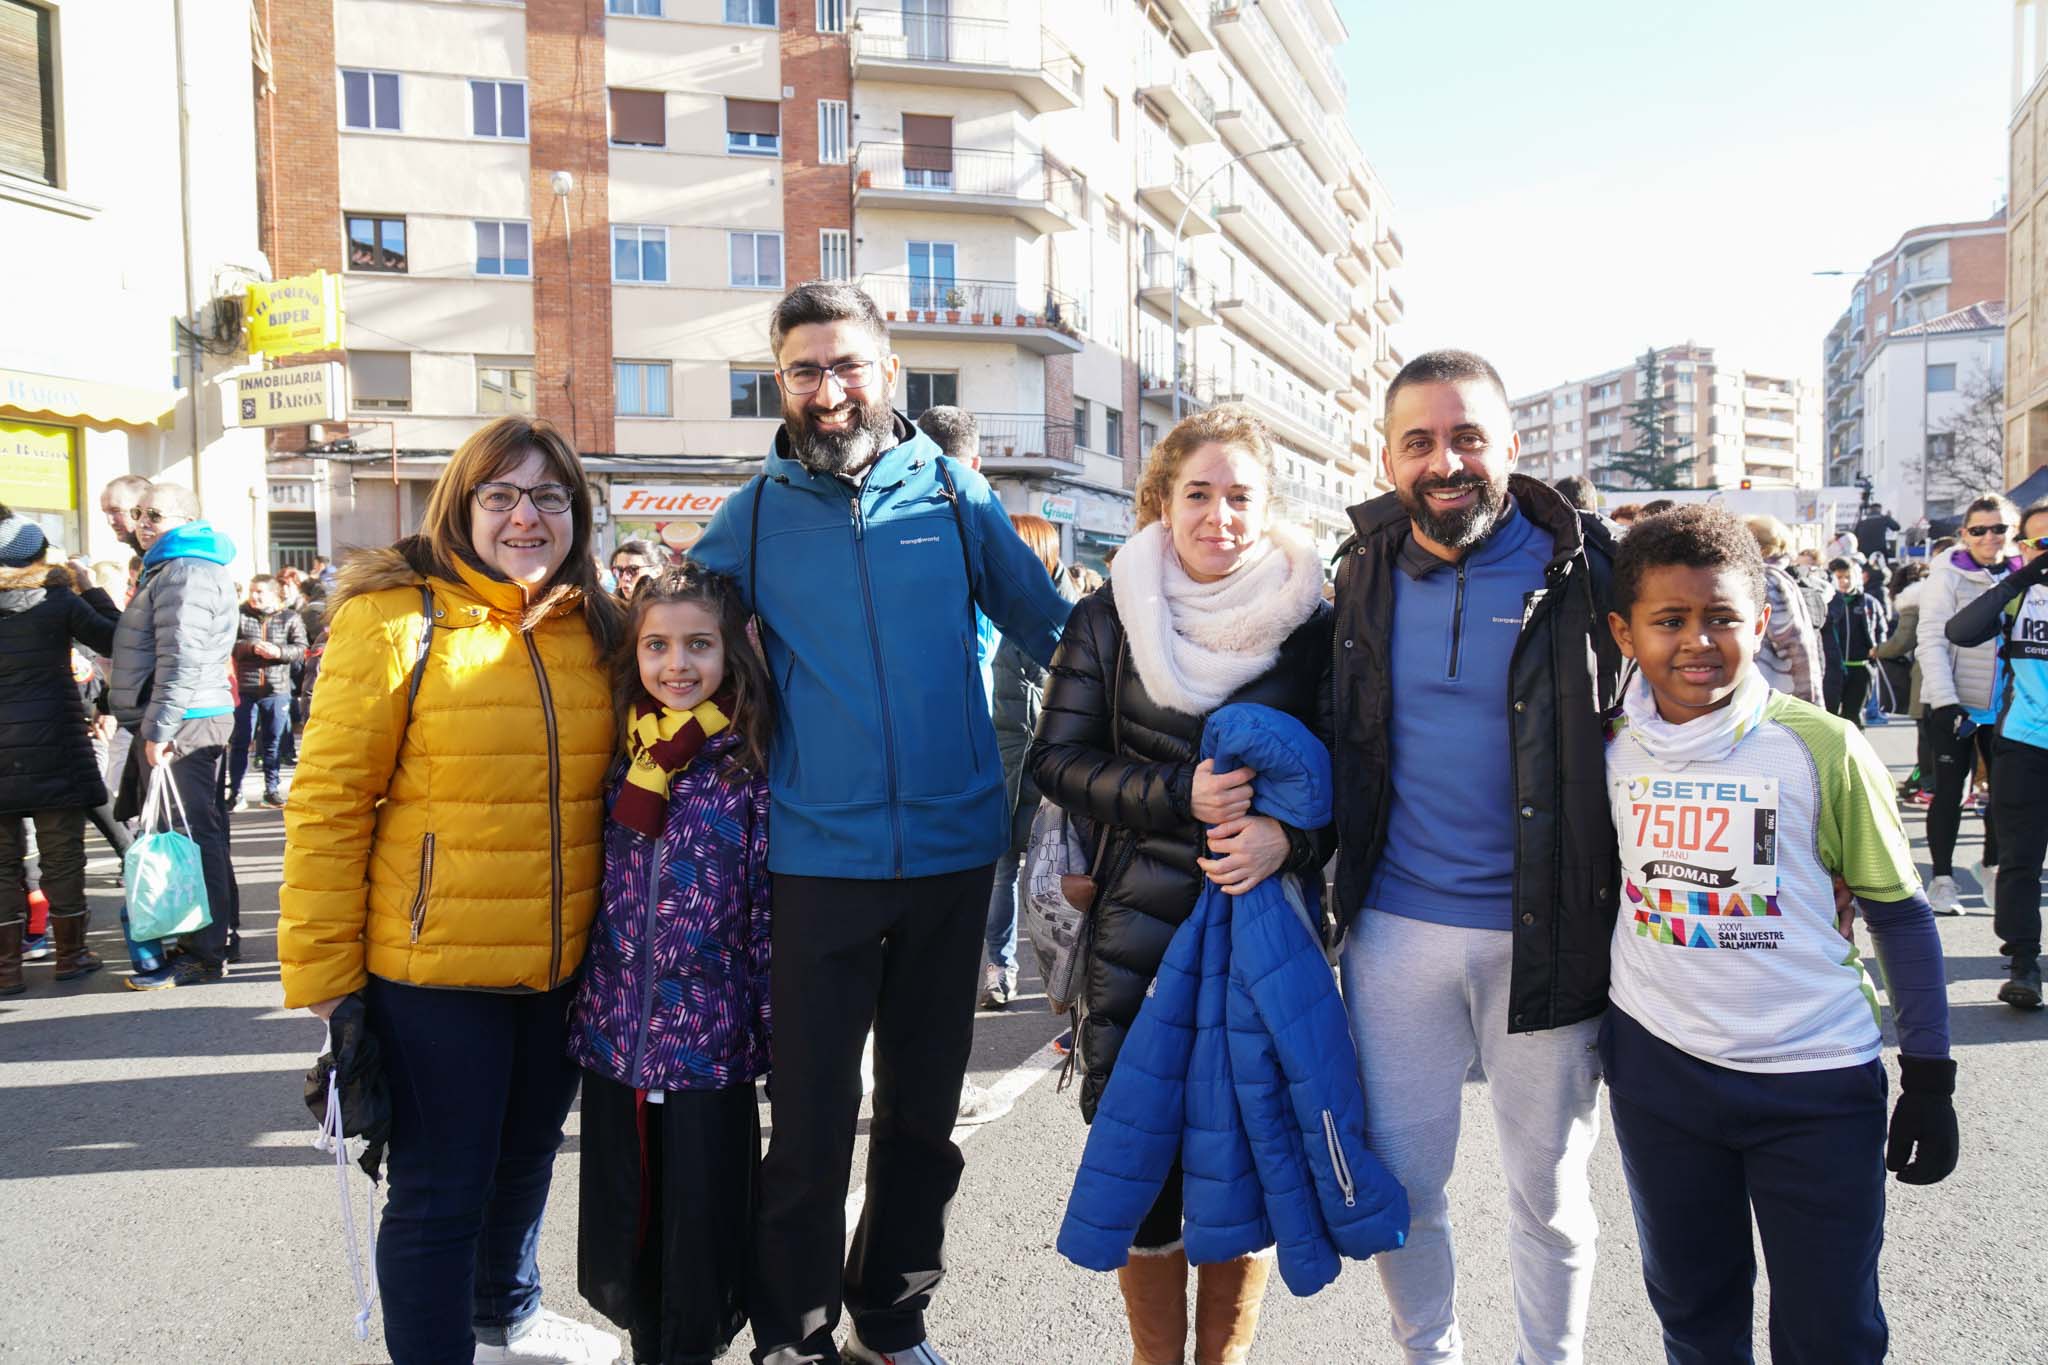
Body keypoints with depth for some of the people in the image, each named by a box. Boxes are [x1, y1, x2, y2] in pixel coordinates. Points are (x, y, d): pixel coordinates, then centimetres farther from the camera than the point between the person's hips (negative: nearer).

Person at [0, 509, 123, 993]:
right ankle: (71, 953, 16)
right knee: (62, 853, 8)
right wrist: (90, 590, 9)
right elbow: (117, 640, 1)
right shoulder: (59, 599, -5)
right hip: (55, 746, -1)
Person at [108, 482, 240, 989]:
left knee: (188, 837, -7)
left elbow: (181, 659, -21)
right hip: (183, 725, 10)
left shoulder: (185, 571, -12)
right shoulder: (171, 568, 22)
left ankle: (204, 953, -3)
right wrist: (152, 727, 22)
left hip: (183, 726, -10)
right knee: (196, 835, 13)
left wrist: (158, 729, -20)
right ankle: (210, 940, 21)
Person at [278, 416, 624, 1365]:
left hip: (563, 964, 6)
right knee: (440, 1191, 4)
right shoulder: (395, 618, -11)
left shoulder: (594, 628, 4)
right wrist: (320, 968, -13)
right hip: (434, 966, -6)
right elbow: (327, 799, -12)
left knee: (527, 1156, 24)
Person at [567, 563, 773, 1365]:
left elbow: (771, 911, -6)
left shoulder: (751, 769, -7)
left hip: (710, 1049, -4)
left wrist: (782, 1035, -6)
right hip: (613, 1040, 4)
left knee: (702, 1238, 8)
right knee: (621, 1241, 16)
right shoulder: (613, 755, 4)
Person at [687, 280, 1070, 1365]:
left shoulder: (954, 495, 2)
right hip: (821, 857, -1)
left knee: (924, 1112, 15)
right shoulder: (755, 513, 1)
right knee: (811, 1122, 3)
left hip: (955, 849, 2)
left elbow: (1055, 629, 7)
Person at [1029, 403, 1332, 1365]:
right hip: (1140, 929, 0)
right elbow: (1056, 759, 1)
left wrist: (1289, 834, -17)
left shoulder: (1312, 622, 1)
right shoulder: (1109, 619, 3)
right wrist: (1178, 796, -13)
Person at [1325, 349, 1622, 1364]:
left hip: (1542, 932, -2)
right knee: (1400, 1177, 13)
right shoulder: (1364, 574, 3)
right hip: (1396, 927, 3)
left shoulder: (1581, 569, -7)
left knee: (1547, 1188, 14)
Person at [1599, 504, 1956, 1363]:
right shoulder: (1607, 749, -2)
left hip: (1816, 1085, -2)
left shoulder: (1823, 749, -11)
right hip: (1657, 1070, 3)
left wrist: (1930, 1080, -1)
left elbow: (1899, 913, -3)